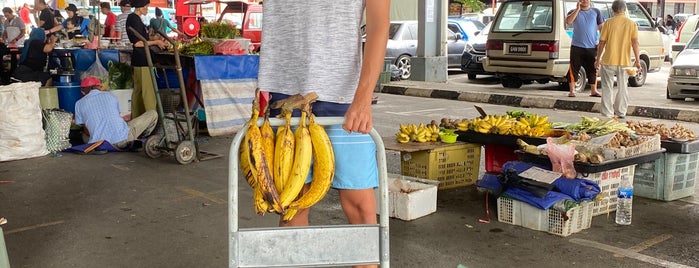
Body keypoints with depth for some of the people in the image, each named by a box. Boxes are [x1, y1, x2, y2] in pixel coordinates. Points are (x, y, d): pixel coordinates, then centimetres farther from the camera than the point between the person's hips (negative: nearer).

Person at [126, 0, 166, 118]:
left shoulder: (134, 18, 15)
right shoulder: (134, 19, -14)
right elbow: (137, 43, -19)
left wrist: (155, 41, 14)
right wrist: (156, 42, -11)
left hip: (140, 60, 10)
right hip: (141, 60, -10)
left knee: (138, 91, 14)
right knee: (148, 92, -8)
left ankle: (137, 117, 21)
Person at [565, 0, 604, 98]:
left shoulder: (596, 12, 9)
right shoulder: (574, 12, 5)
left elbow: (601, 26, 8)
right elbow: (568, 21, -16)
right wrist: (577, 9, -17)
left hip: (592, 47, 1)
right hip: (577, 47, -1)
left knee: (593, 69, 6)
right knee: (574, 69, -3)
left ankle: (593, 90, 15)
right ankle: (572, 90, 4)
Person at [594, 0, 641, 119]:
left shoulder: (609, 23, -5)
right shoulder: (631, 24, 0)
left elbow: (602, 42, -4)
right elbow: (635, 42, -6)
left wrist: (598, 59, 5)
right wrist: (637, 60, -4)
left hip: (608, 61, -2)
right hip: (624, 61, 2)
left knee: (608, 87, 5)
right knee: (622, 87, 14)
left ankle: (608, 113, 3)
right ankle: (621, 112, 17)